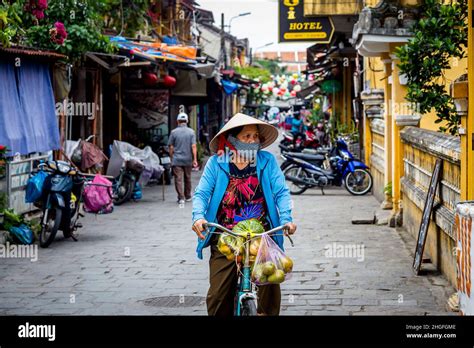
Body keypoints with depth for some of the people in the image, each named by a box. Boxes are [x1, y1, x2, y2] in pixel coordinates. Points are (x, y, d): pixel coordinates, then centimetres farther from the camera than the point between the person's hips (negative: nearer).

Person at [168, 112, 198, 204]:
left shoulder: (174, 132, -3)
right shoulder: (191, 132, -1)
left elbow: (171, 147, 0)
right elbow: (193, 146, -7)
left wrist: (171, 158, 12)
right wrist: (195, 159, -7)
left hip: (176, 160, -2)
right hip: (188, 159, 2)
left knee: (178, 179, -3)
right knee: (187, 178, 16)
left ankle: (181, 198, -12)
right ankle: (188, 197, 26)